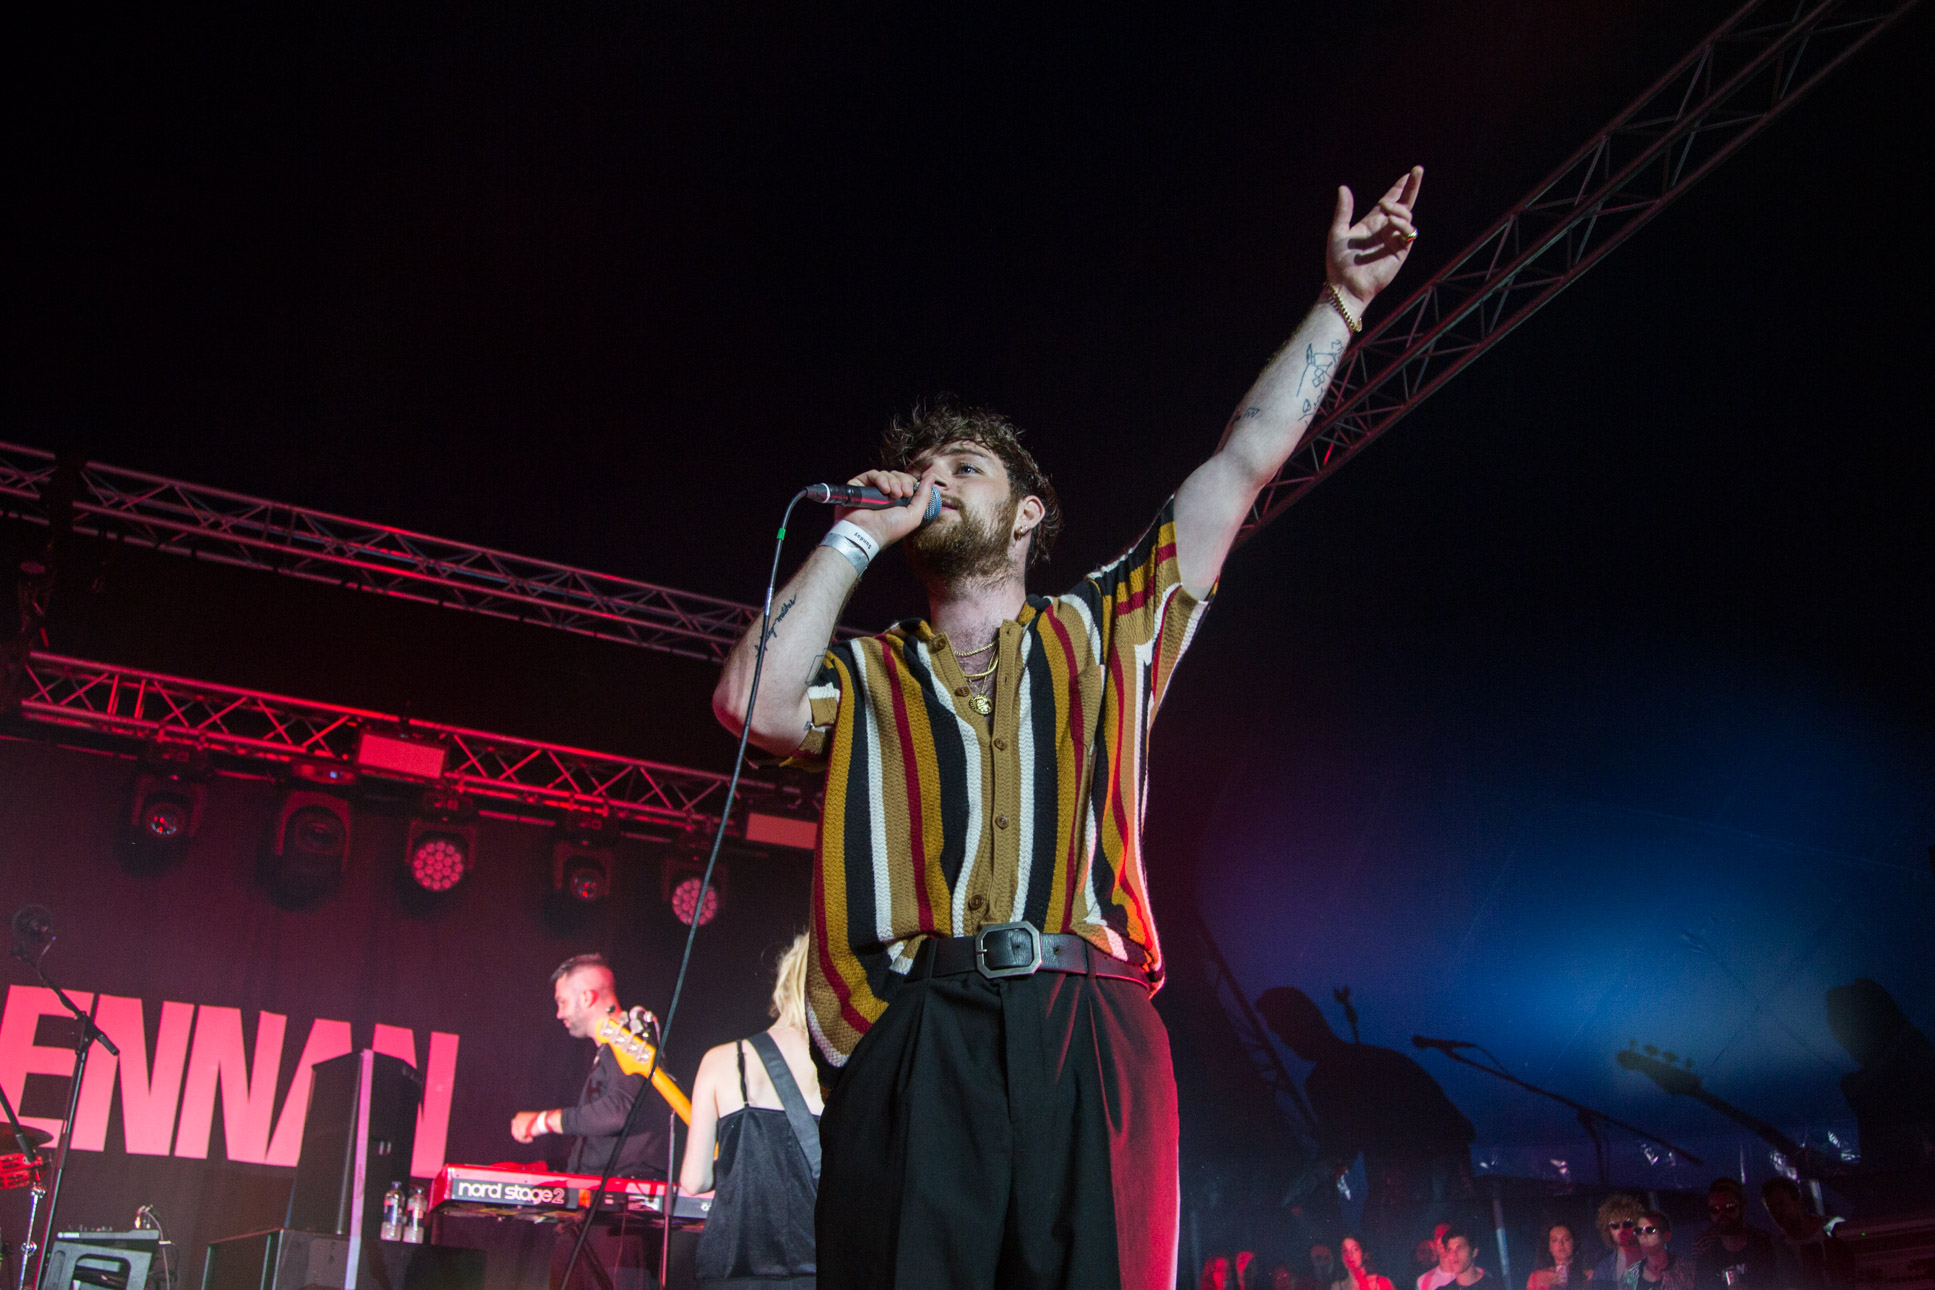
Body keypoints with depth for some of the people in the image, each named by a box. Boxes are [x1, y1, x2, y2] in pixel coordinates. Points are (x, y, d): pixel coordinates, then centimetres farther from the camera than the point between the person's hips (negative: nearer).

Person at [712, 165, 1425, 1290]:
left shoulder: (1101, 631, 22)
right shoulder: (866, 673, 22)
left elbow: (1247, 461, 21)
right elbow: (754, 702, 0)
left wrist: (1341, 299, 21)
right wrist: (856, 533, 10)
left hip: (1088, 1032, 0)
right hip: (910, 1040, 0)